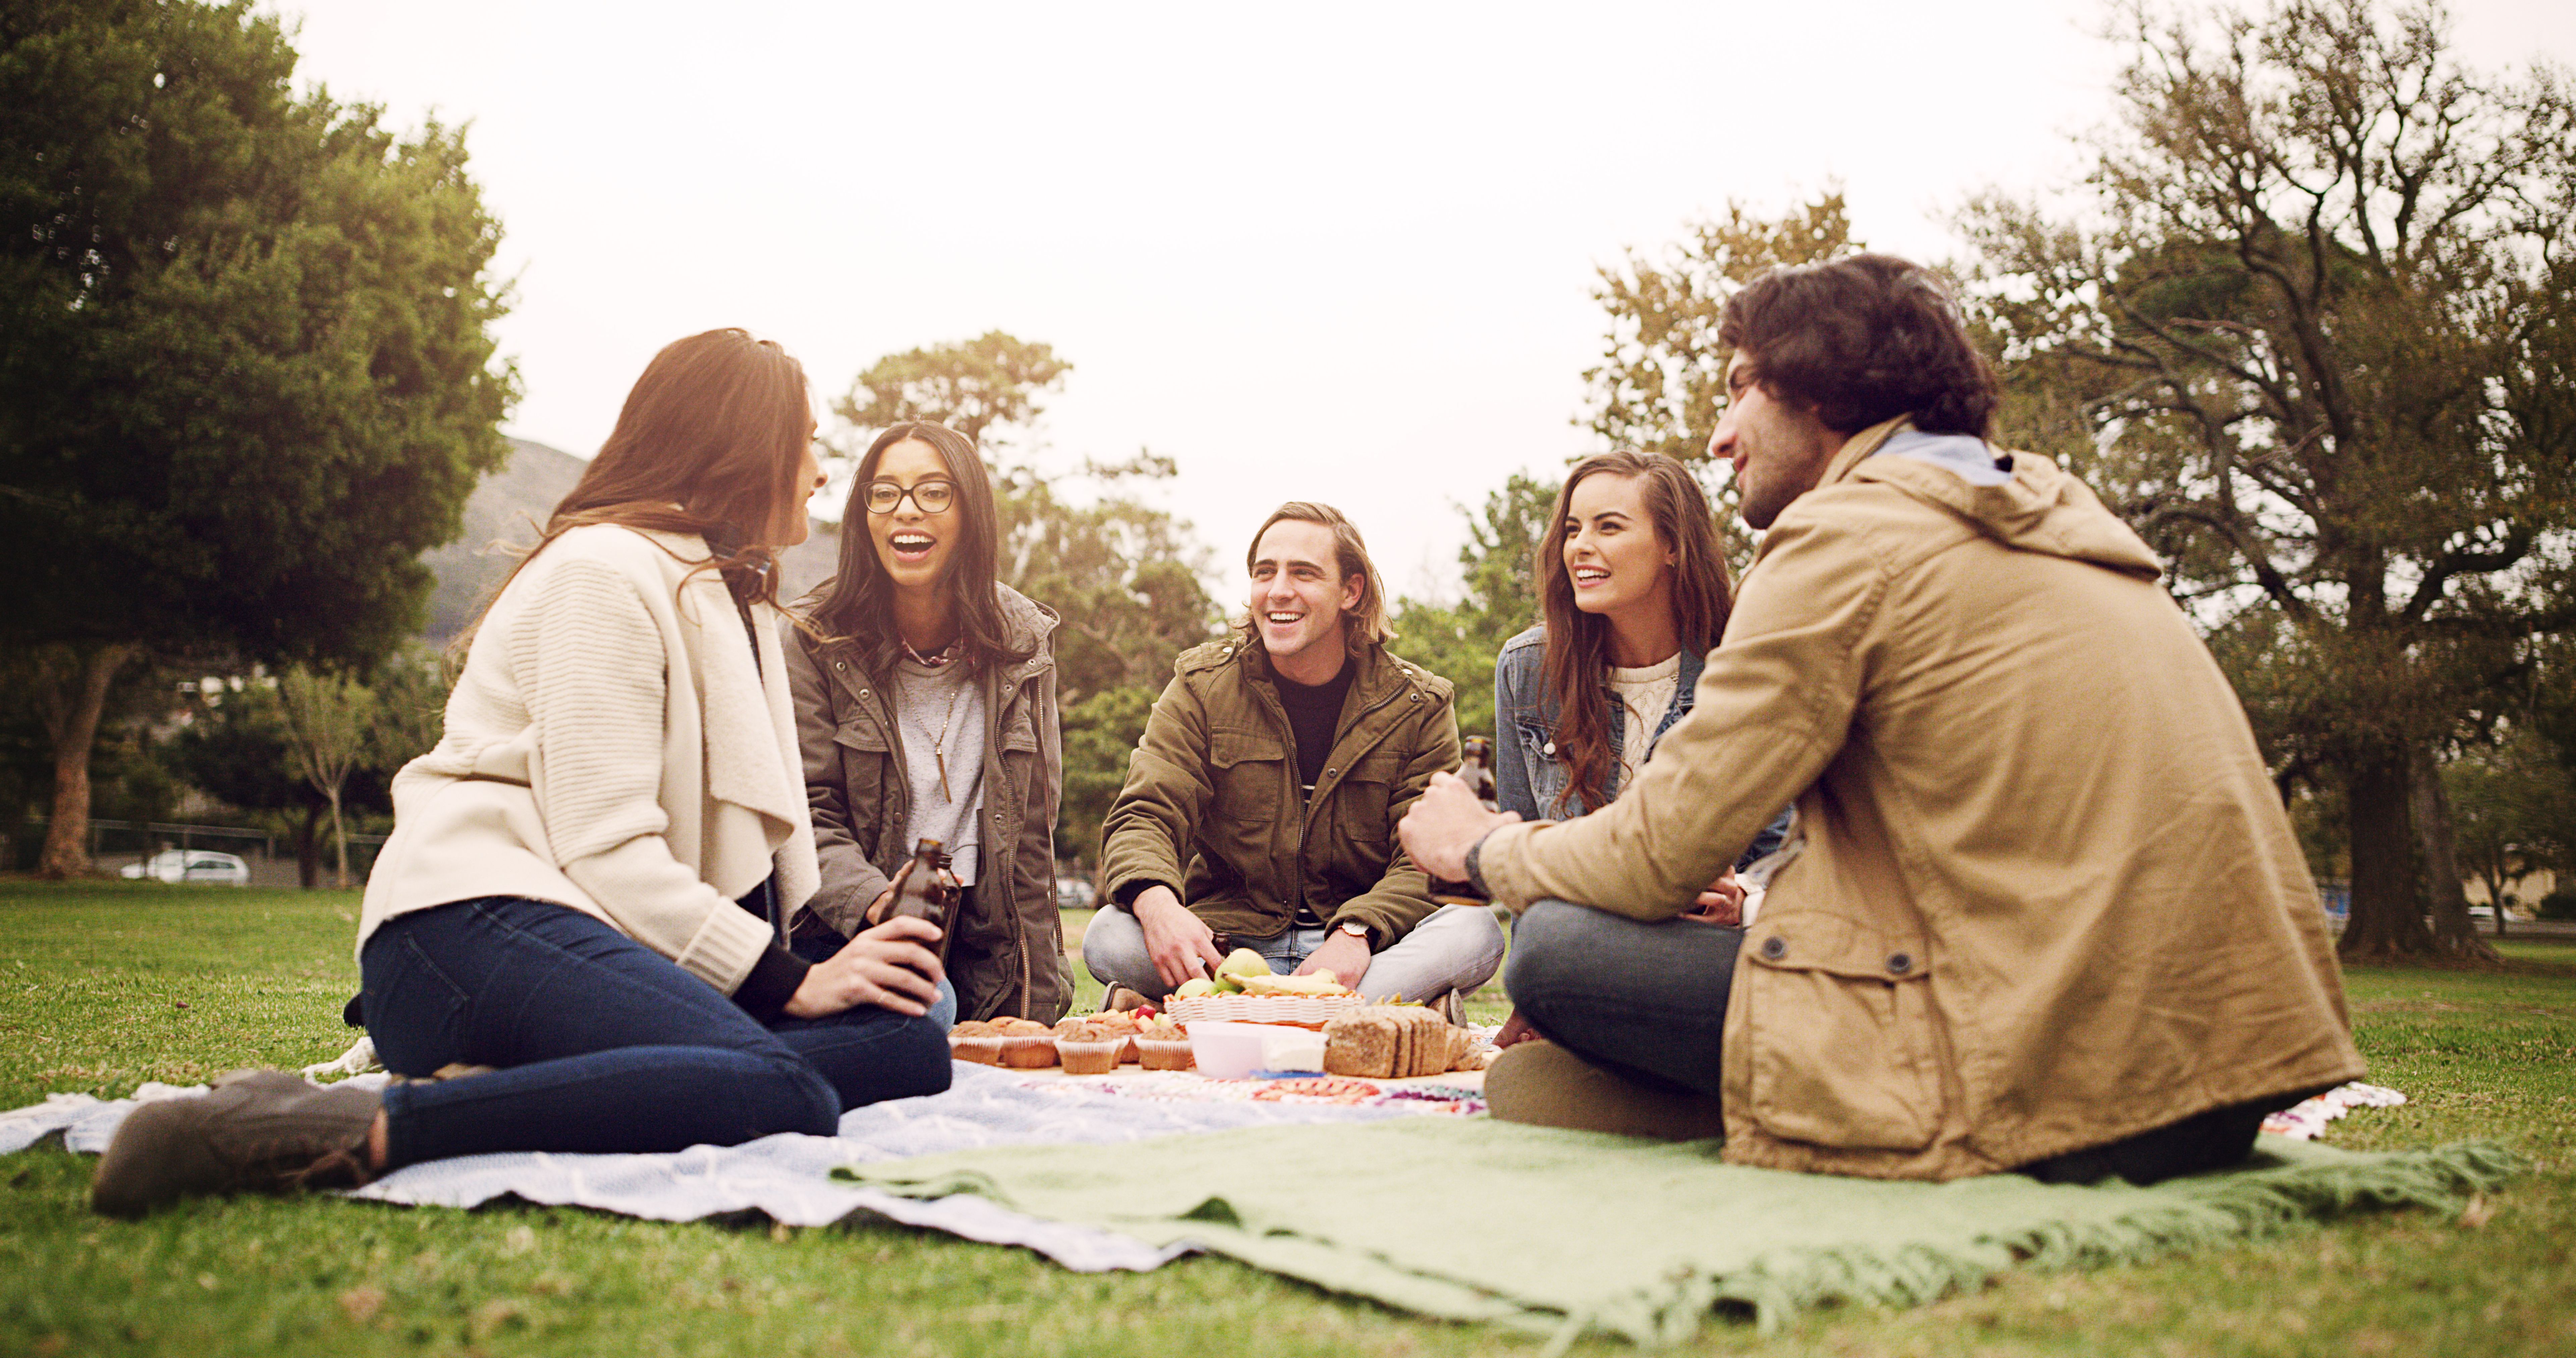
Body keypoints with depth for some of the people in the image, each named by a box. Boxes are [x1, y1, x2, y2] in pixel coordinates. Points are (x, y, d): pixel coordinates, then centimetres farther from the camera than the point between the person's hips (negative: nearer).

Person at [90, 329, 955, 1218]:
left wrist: (819, 954, 2)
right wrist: (789, 979, -15)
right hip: (475, 930, -9)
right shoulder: (605, 572, -2)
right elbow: (605, 846, -13)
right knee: (783, 1091, -35)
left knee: (909, 1037, -17)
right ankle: (357, 1131, -31)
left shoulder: (727, 594, 27)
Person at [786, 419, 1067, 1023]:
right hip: (849, 939, -2)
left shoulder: (1025, 638, 3)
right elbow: (807, 816, -7)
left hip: (985, 948, 2)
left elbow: (1033, 834, 5)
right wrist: (875, 900, -28)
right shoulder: (816, 639, -5)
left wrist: (1038, 1006, 3)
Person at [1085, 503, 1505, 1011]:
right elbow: (1144, 816, -8)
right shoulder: (1202, 687, 3)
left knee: (1477, 931, -30)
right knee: (1109, 937, -28)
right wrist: (1158, 906, -32)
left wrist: (1357, 933, -28)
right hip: (1229, 939, 1)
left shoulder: (1419, 706, 1)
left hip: (1361, 949, 0)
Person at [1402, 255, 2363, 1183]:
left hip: (2054, 1082, -9)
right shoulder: (2054, 515, 19)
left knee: (1555, 945, -9)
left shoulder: (1850, 537, -7)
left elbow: (1659, 853, -5)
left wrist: (1484, 850, 14)